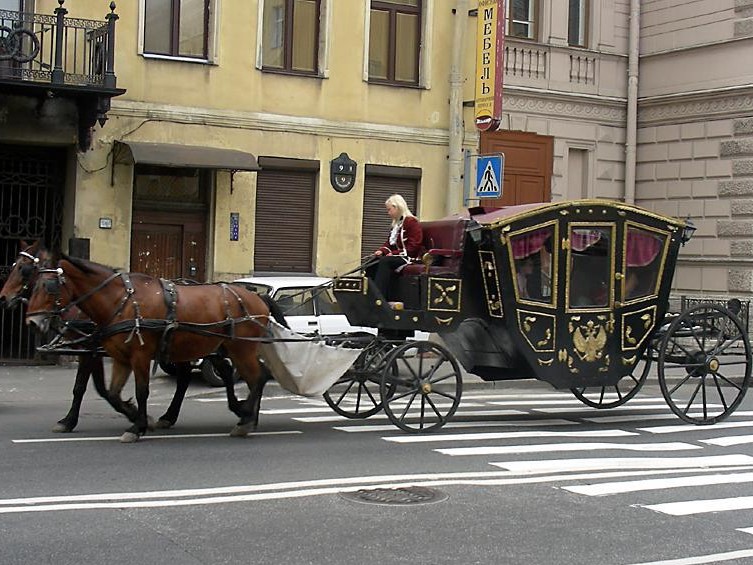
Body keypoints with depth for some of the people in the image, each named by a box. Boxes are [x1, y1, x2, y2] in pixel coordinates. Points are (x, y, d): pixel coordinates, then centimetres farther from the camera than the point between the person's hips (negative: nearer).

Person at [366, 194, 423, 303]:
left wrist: (394, 253, -19)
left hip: (409, 257, -9)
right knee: (371, 264, -15)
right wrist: (382, 251, 0)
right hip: (396, 256, 9)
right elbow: (389, 243, 23)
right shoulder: (396, 224, 21)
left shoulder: (411, 221, -8)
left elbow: (413, 246, -16)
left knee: (385, 262, -33)